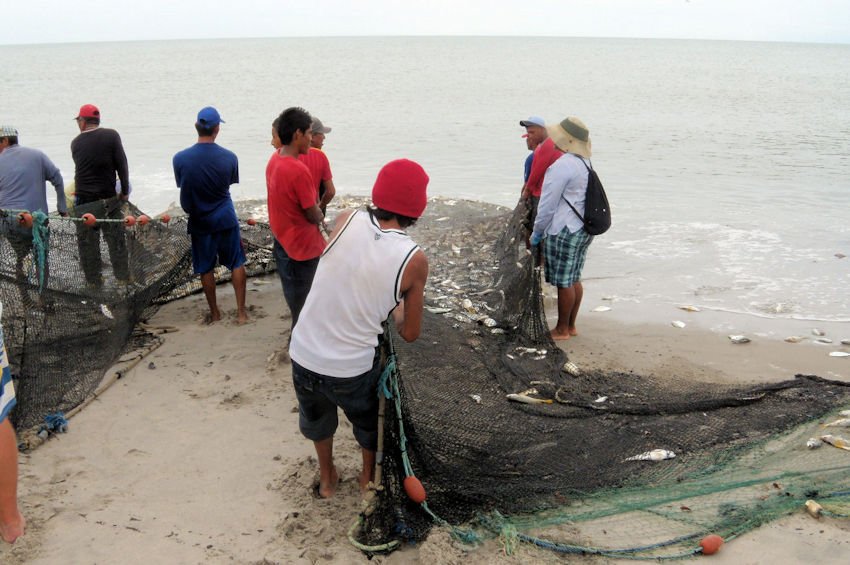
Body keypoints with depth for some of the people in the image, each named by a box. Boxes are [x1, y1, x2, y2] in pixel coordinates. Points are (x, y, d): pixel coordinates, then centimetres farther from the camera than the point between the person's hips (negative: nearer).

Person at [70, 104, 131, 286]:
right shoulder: (111, 135, -7)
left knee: (87, 241, 10)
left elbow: (81, 167, 12)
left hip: (84, 200, 1)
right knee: (116, 238, 10)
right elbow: (122, 165, -9)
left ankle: (93, 279, 17)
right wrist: (125, 191, 0)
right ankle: (122, 276, 16)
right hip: (109, 198, -1)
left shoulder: (76, 143, 1)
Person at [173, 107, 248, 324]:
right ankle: (241, 311, 15)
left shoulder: (180, 159, -13)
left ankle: (214, 312, 24)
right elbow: (229, 184, 2)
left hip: (199, 222, 0)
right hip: (226, 218, 0)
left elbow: (183, 189, 0)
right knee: (237, 264, 13)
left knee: (206, 268, 13)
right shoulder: (229, 158, -14)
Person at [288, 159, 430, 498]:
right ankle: (369, 477, 55)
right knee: (369, 422, 32)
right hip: (353, 368, -2)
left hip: (303, 355, 3)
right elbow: (410, 334, -5)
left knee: (317, 419, 34)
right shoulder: (414, 260, -16)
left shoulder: (346, 221, -12)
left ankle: (327, 479, 56)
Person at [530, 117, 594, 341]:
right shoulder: (585, 163, 10)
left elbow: (548, 204, -16)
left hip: (563, 231, -9)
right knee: (574, 280, 15)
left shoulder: (561, 165, -18)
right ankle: (571, 326, 24)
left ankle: (562, 330, 12)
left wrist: (536, 232, -3)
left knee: (563, 282, 1)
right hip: (582, 229, 9)